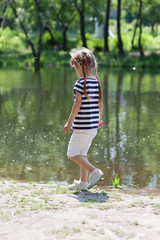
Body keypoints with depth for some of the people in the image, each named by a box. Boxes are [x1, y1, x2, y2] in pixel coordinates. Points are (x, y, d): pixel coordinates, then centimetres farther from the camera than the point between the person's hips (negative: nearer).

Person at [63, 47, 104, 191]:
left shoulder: (80, 83, -15)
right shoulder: (97, 83, 7)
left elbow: (77, 105, -17)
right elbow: (100, 104, 13)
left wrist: (69, 122, -9)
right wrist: (99, 120, 27)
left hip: (82, 126, -8)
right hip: (93, 126, 8)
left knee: (72, 153, 1)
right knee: (82, 153, 16)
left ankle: (94, 171, -10)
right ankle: (83, 182, 19)